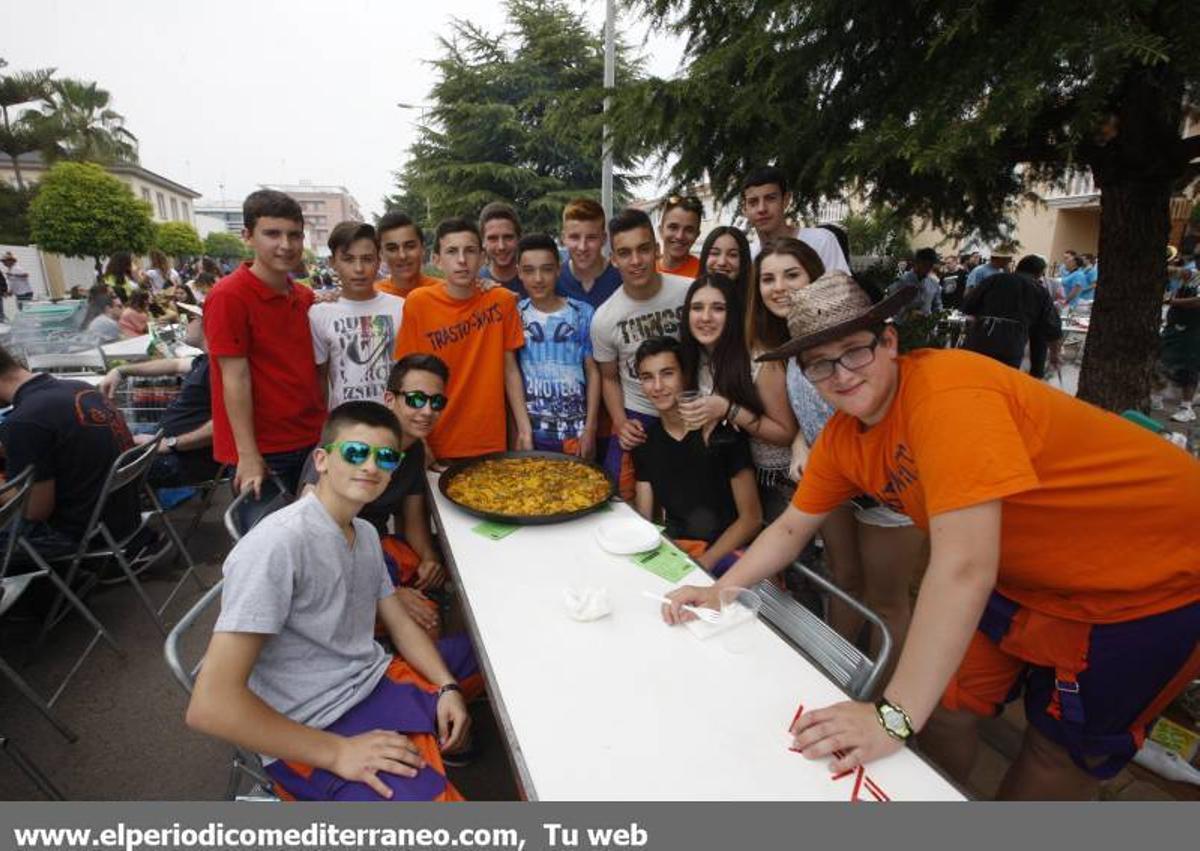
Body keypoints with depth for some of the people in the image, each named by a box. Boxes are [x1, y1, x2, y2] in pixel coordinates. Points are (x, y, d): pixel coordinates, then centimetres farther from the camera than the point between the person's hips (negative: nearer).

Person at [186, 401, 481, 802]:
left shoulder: (366, 533, 5)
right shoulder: (277, 545, -21)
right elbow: (210, 704, -23)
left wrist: (448, 687, -2)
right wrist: (337, 752, -22)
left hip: (377, 681, 9)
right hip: (311, 732, -8)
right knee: (429, 793, -30)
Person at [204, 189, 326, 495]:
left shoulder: (305, 297, 5)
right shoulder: (229, 296, -13)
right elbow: (236, 379, -15)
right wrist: (248, 457, -16)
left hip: (313, 441, 6)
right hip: (262, 451, -6)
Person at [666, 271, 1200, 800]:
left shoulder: (946, 389, -32)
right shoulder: (841, 438, -8)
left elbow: (963, 568, -37)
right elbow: (791, 528, 4)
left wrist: (893, 719, -34)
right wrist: (718, 591, -6)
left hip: (1150, 576, -6)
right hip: (1024, 576, 6)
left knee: (1058, 749, 7)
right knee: (946, 704, 6)